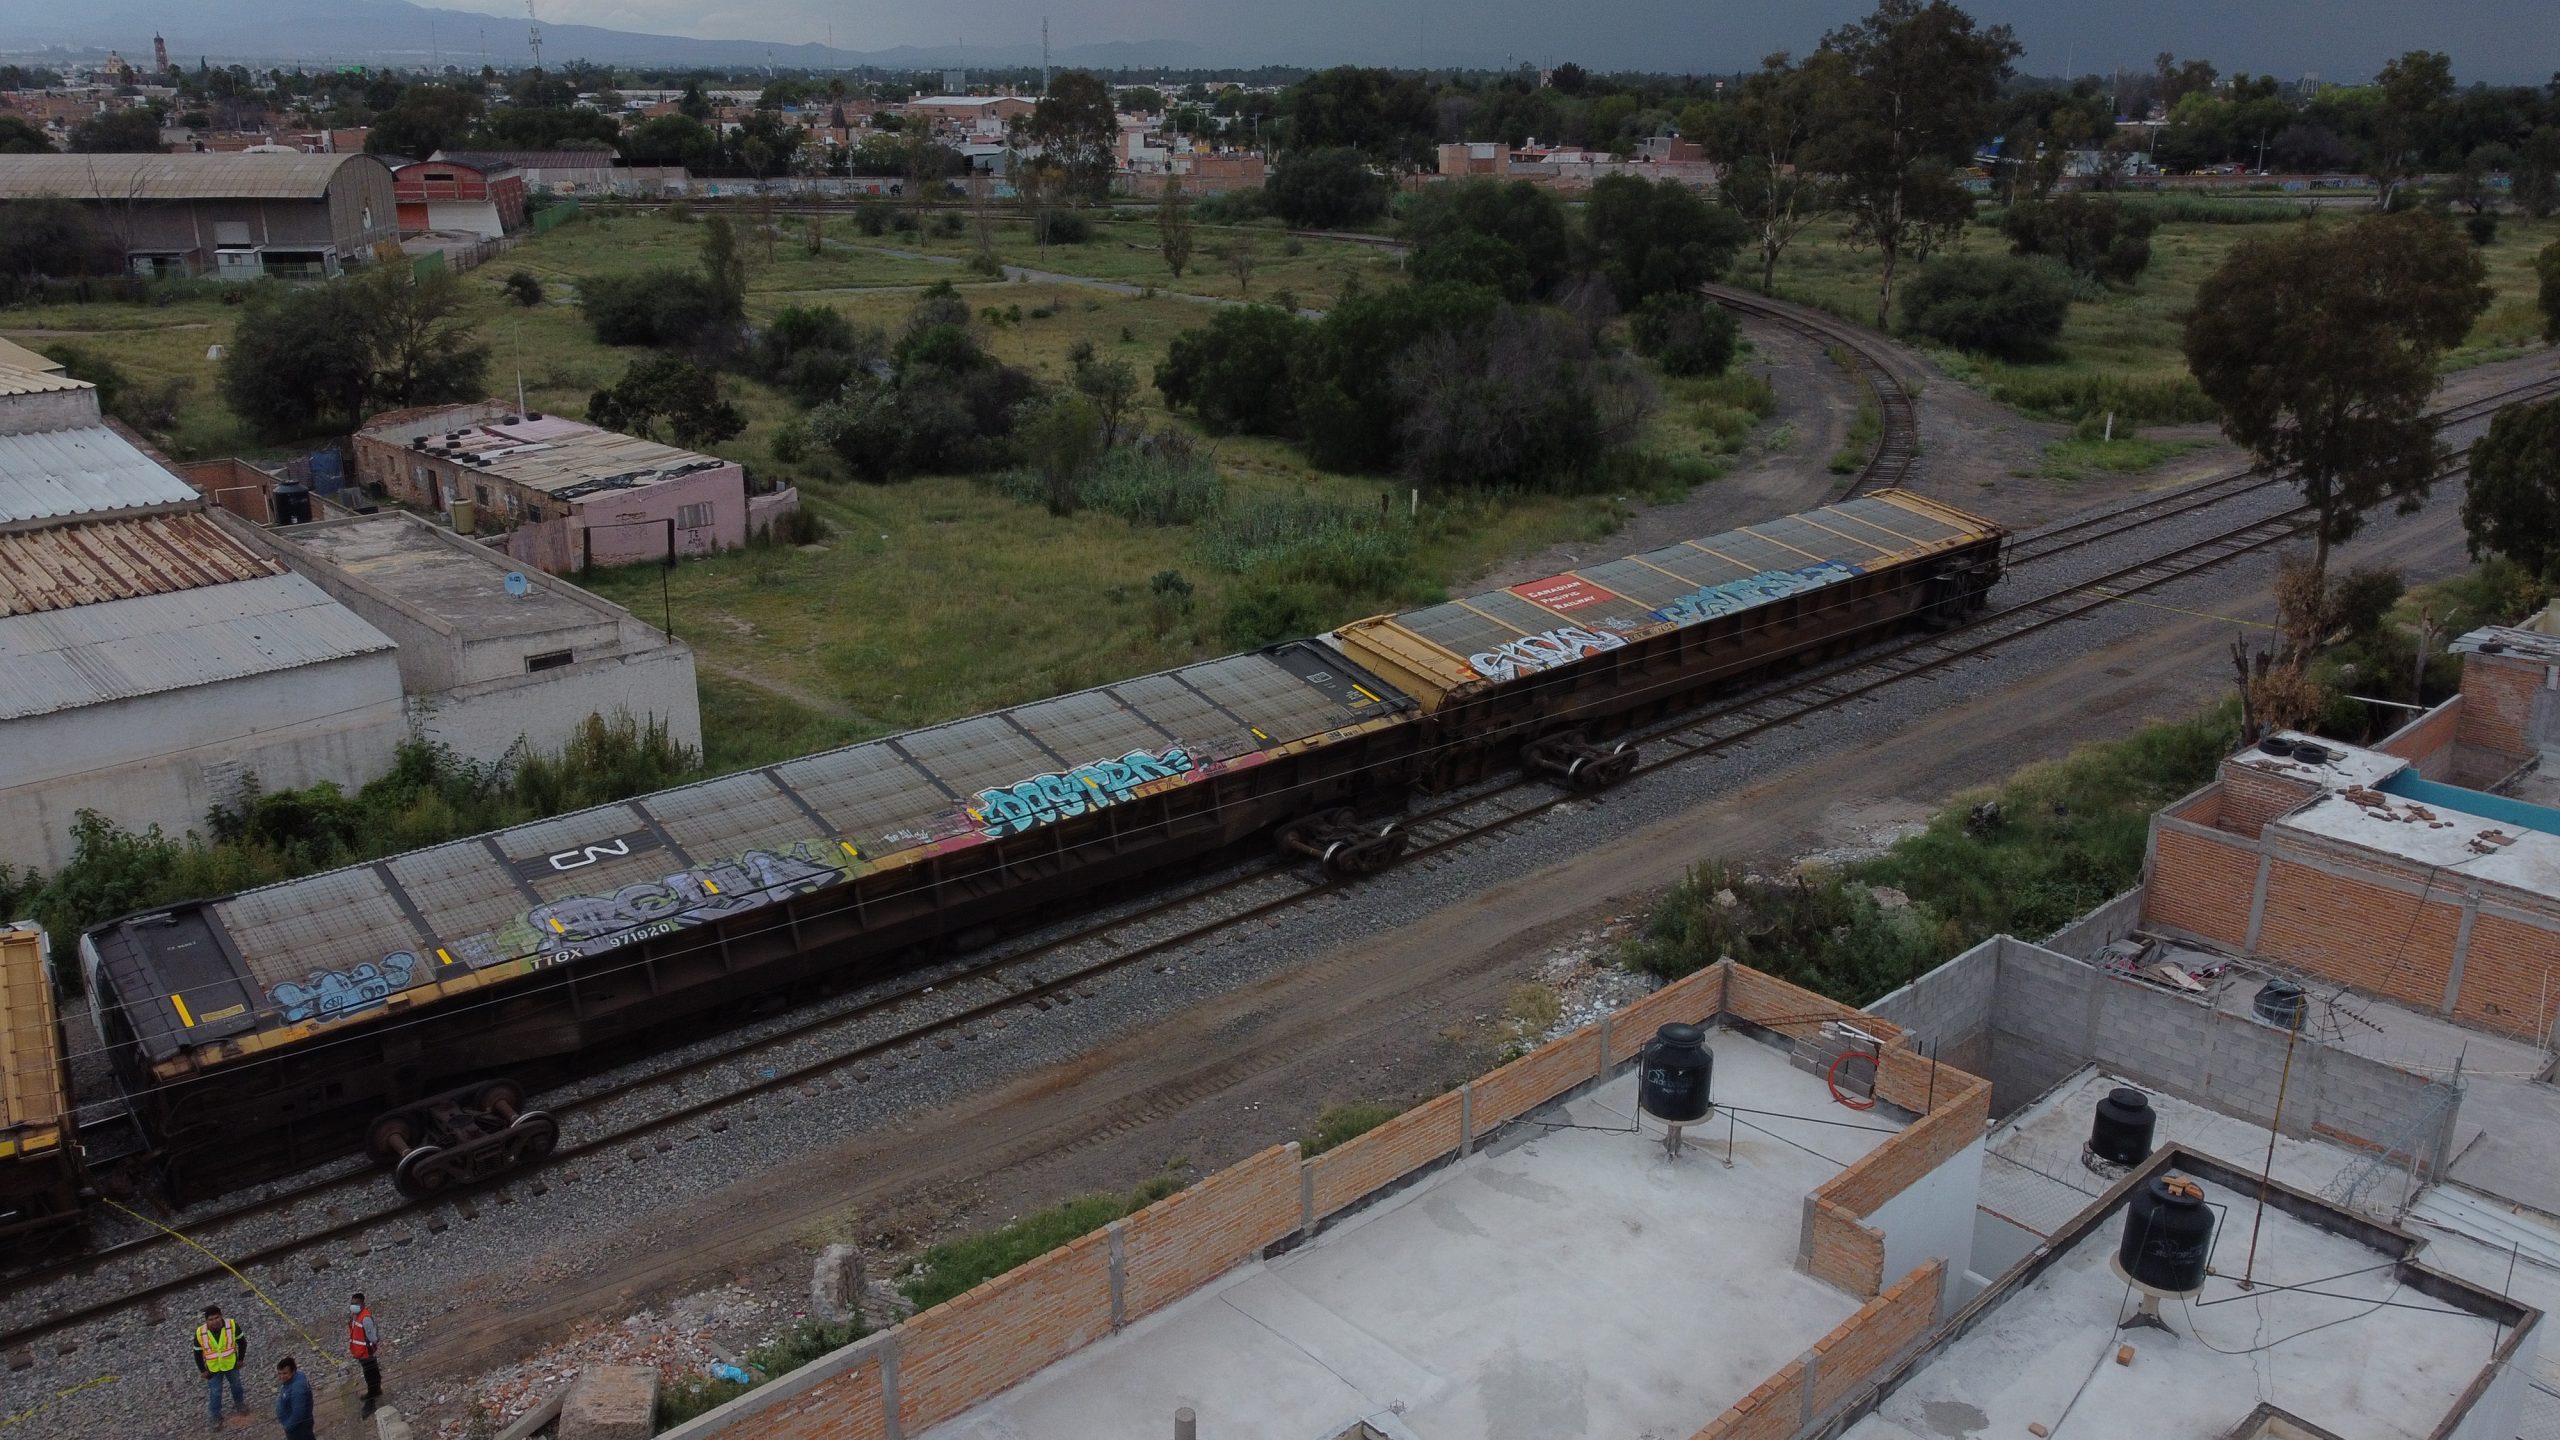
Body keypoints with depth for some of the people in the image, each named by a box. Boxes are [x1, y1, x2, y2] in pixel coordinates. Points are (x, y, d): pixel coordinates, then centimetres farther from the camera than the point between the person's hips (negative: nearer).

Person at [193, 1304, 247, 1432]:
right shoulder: (200, 1333, -25)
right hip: (213, 1368, -1)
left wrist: (240, 1359, -5)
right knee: (215, 1393, 13)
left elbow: (242, 1342, -10)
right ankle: (216, 1416, 35)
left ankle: (239, 1403, 52)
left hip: (231, 1364, 1)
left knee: (236, 1385, 24)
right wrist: (202, 1370, -5)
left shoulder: (232, 1325, -27)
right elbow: (197, 1353, -9)